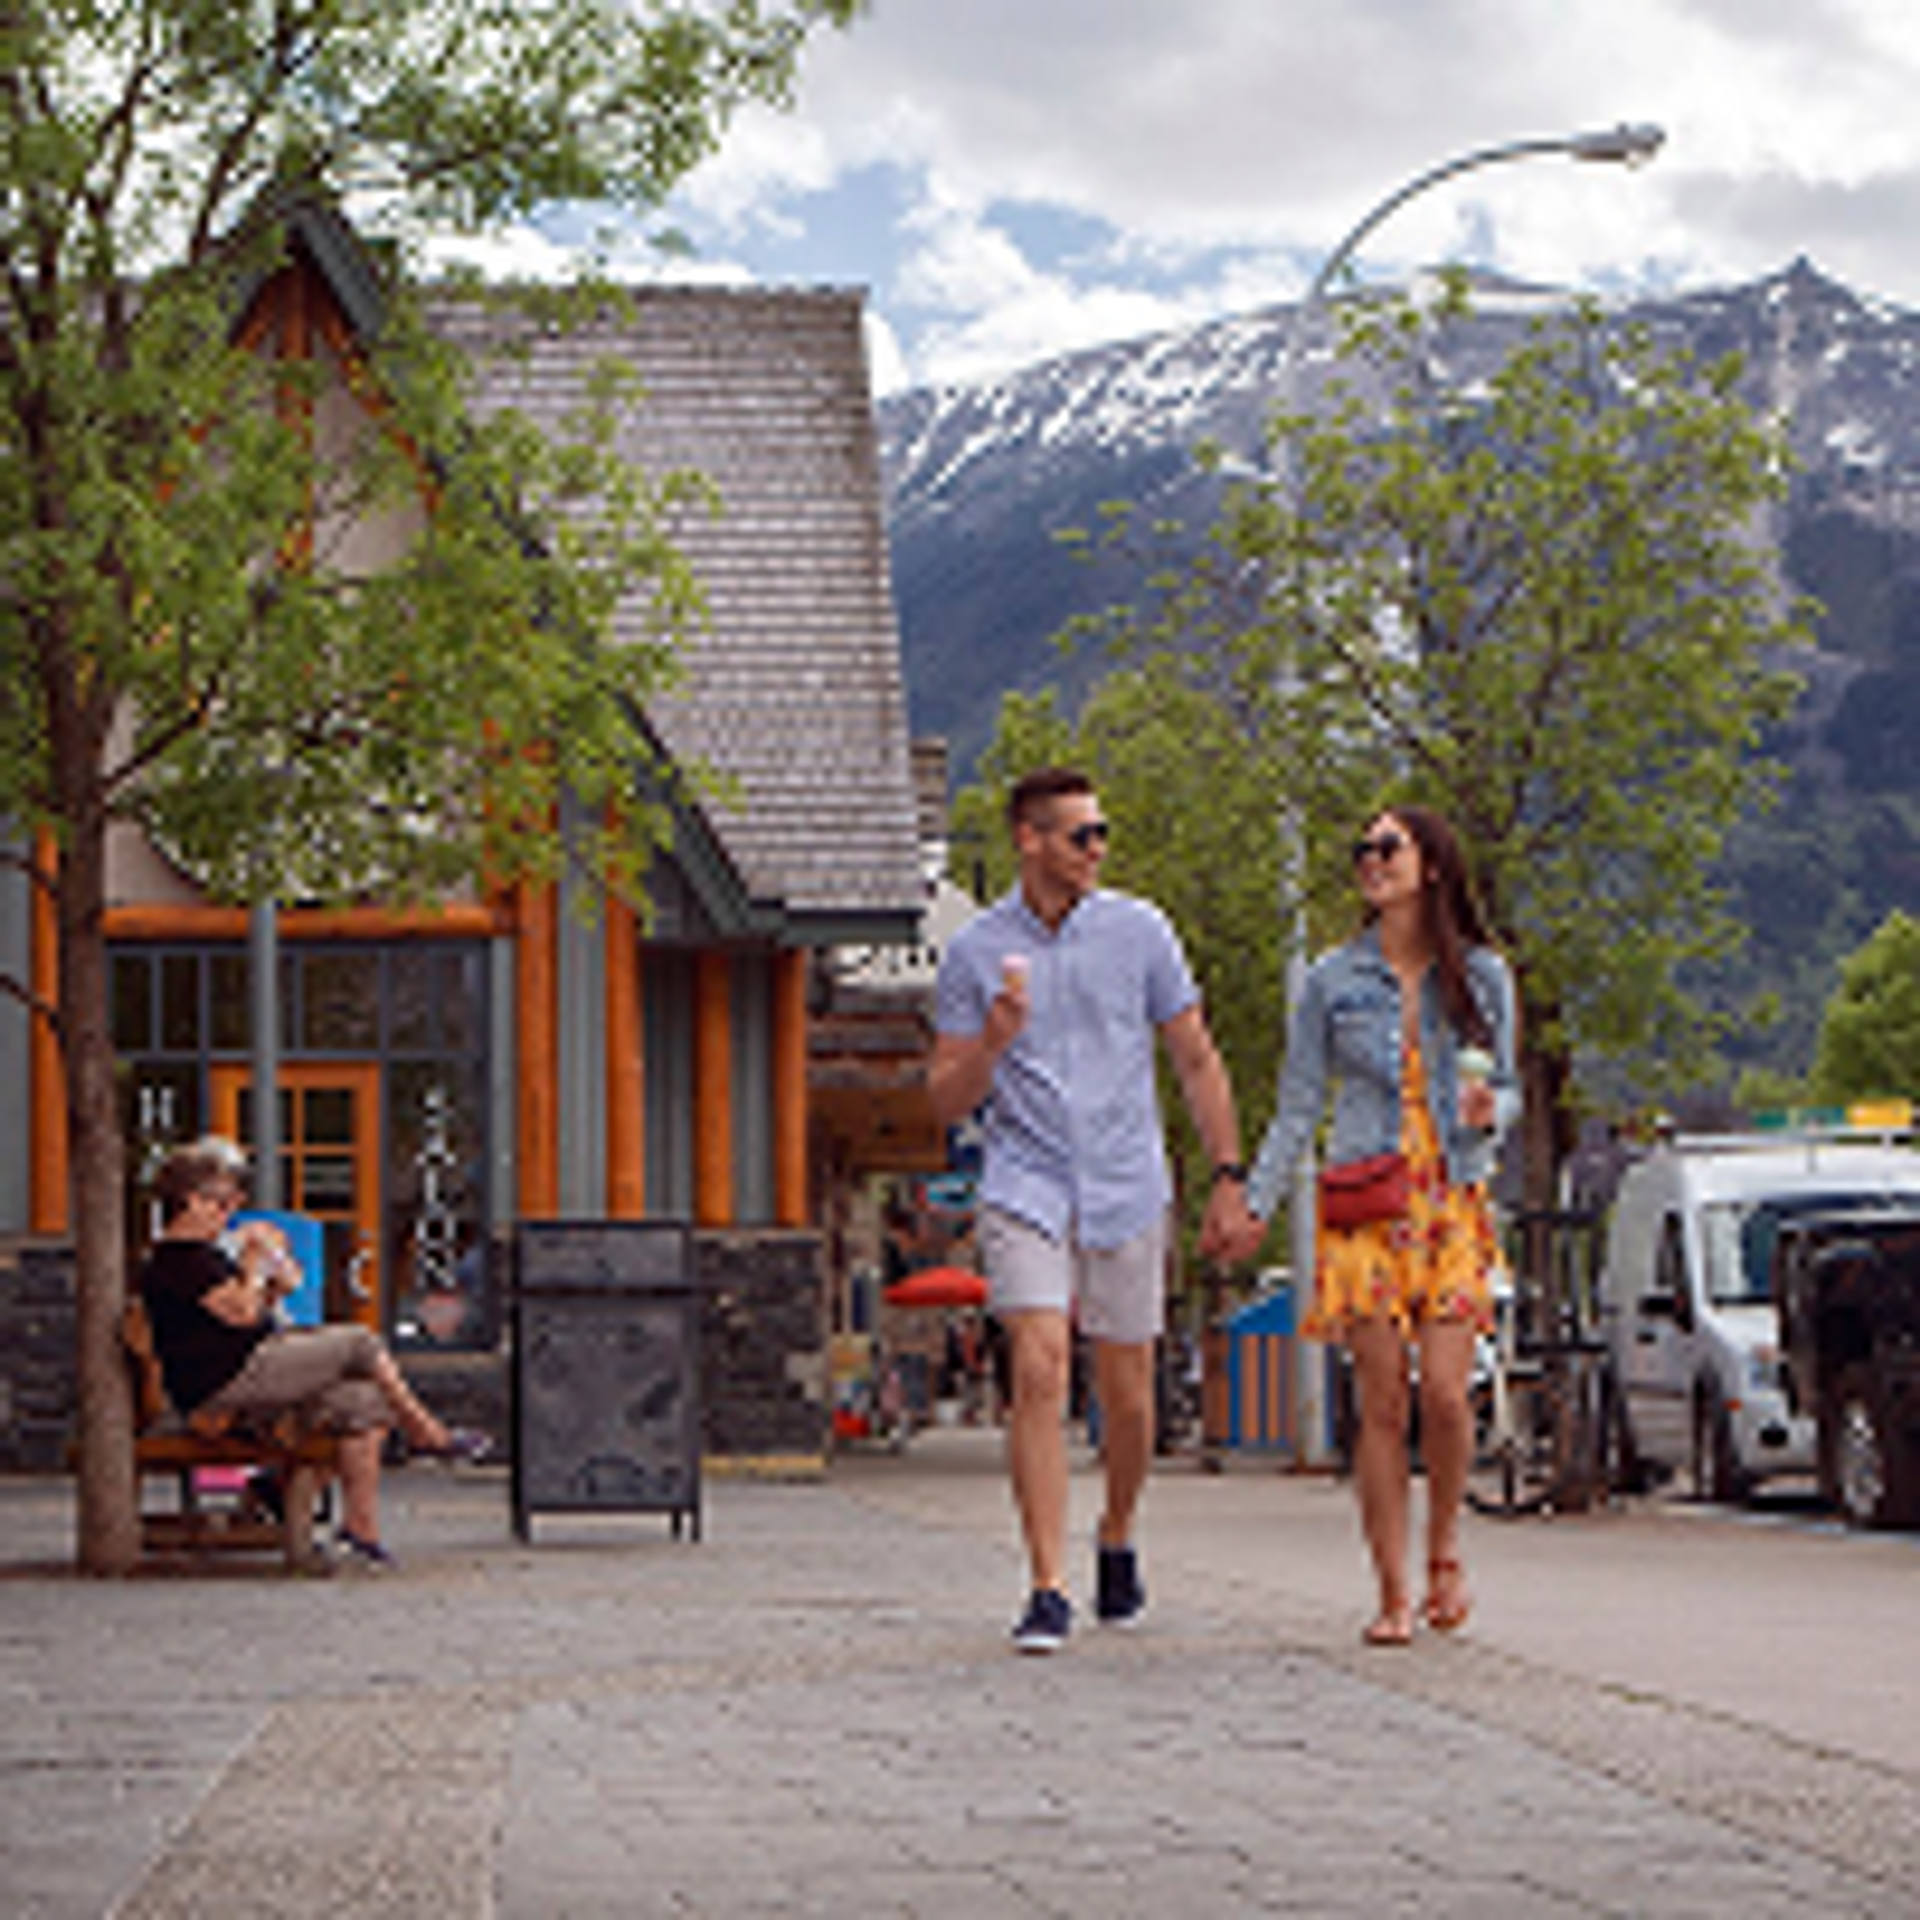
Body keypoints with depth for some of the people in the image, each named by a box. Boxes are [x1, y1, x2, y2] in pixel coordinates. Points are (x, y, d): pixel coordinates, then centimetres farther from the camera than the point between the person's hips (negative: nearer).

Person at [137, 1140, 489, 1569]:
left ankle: (360, 1530, -7)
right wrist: (255, 1261, -6)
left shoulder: (198, 1255, 21)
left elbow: (249, 1307, 26)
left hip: (250, 1378, 11)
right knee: (361, 1343, -9)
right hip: (226, 1382, -11)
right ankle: (428, 1434, 8)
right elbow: (240, 1312, -20)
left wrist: (274, 1285, 7)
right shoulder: (180, 1260, -13)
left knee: (364, 1405, -2)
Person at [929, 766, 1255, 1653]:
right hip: (1025, 1188, -1)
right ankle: (1048, 1589, -16)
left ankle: (1117, 1540, 34)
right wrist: (993, 1041, -16)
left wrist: (1229, 1177, 3)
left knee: (1127, 1391, 7)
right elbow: (946, 1100, 4)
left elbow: (1196, 1061, 8)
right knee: (1039, 1373, -16)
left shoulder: (1138, 932, 3)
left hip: (1126, 1189, 1)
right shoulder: (974, 951, 1)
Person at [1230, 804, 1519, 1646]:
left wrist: (1489, 1113, -10)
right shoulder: (1333, 980, 6)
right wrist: (1254, 1204, 1)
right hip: (1364, 1205, 0)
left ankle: (1444, 1553, 14)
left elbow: (1505, 1087, 14)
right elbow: (1298, 1105, 8)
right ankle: (1393, 1592, 2)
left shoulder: (1481, 976, 7)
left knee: (1444, 1394, -11)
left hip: (1453, 1202, 0)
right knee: (1383, 1404, -4)